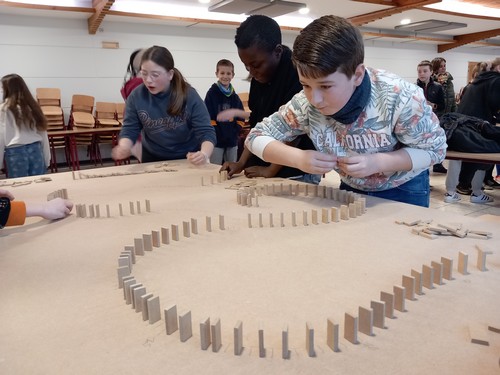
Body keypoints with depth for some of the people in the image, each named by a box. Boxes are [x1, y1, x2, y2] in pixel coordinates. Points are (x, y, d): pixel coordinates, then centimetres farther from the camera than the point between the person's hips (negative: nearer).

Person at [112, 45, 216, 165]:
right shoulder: (136, 96, -7)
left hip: (188, 161, -1)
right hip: (153, 161, 1)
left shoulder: (189, 96, -13)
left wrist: (204, 154, -37)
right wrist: (124, 148, -24)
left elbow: (206, 132, -15)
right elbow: (129, 130, -1)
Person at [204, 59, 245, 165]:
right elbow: (208, 117, -10)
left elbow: (241, 117, 11)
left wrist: (236, 132, -3)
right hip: (217, 141, -4)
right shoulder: (211, 93, -4)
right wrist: (216, 134, -15)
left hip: (232, 141, 5)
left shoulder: (235, 97, 10)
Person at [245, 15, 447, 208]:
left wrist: (377, 162, -34)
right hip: (351, 188, 3)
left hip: (403, 190, -2)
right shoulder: (306, 104, -24)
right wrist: (298, 158, -33)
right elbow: (256, 136, -15)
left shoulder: (400, 98, -32)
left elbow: (435, 149, -18)